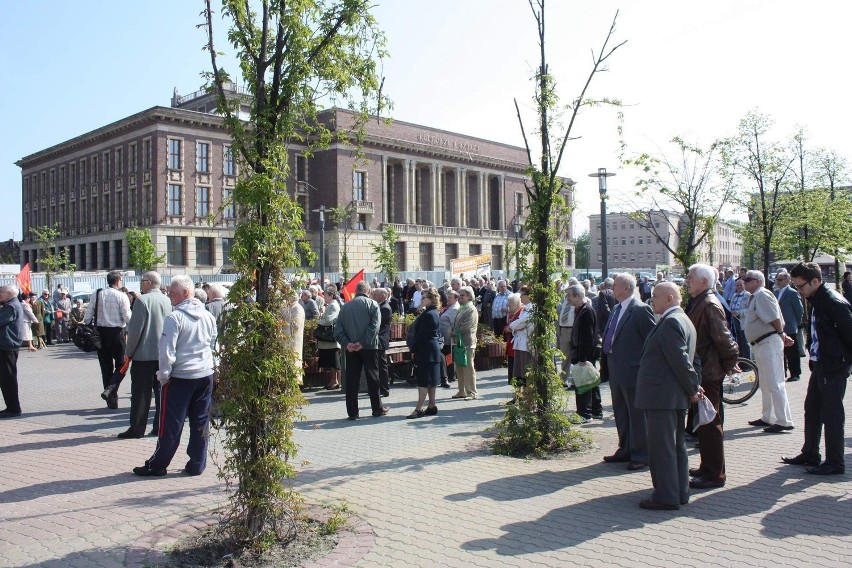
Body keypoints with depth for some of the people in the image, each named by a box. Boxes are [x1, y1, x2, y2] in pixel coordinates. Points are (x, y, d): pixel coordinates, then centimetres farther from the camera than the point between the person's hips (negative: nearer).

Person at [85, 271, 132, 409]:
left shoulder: (97, 294, 3)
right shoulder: (121, 296, -8)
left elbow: (89, 315, 2)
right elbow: (127, 317, -12)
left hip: (100, 332, 4)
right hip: (116, 332, -4)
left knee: (106, 367, 11)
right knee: (121, 364, 10)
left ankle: (111, 400, 17)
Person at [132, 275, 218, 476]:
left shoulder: (174, 317, -14)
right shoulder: (208, 316, 6)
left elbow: (167, 351, -15)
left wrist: (163, 375, -4)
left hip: (180, 376, -5)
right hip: (206, 375, 6)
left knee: (171, 423, 4)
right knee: (200, 422, 10)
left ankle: (157, 465, 16)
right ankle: (197, 465, 17)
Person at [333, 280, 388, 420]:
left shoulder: (345, 306, 6)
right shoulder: (372, 304, -4)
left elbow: (338, 329, -1)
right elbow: (374, 327, -16)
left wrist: (347, 343, -9)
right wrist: (363, 343, -17)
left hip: (351, 349, 3)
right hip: (369, 347, -3)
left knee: (352, 380, 6)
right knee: (373, 378, 8)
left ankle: (352, 412, 7)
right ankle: (377, 409, 16)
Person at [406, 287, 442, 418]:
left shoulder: (428, 315, -18)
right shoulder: (433, 313, 14)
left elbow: (421, 335, -19)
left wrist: (413, 349, -11)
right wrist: (414, 348, 15)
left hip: (426, 351, -10)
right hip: (433, 350, 10)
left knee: (423, 380, -7)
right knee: (430, 380, 14)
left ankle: (419, 408, -5)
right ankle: (432, 406, 20)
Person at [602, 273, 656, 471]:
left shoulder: (641, 310, -14)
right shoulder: (616, 309, 13)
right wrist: (609, 361, 15)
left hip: (633, 371, -9)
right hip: (616, 372, 9)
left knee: (637, 414, 2)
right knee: (621, 414, 17)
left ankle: (640, 455, 12)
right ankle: (625, 450, 29)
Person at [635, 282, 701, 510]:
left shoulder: (670, 322, -17)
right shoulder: (683, 320, 17)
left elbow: (680, 360, -20)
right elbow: (683, 360, 16)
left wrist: (692, 388, -12)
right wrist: (692, 388, 13)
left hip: (661, 395, -11)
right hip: (675, 396, 11)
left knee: (661, 446, -4)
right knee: (676, 444, 16)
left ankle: (666, 497, 2)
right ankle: (680, 493, 24)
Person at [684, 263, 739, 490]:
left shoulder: (710, 305, -18)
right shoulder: (696, 303, 12)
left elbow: (723, 339, -21)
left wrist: (729, 364, -11)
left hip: (708, 374, -10)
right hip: (699, 373, 10)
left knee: (709, 423, -2)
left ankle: (715, 475, 6)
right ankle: (707, 467, 31)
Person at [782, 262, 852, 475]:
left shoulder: (834, 303, -19)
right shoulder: (815, 301, 10)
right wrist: (813, 357, 13)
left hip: (834, 368, -10)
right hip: (819, 365, 10)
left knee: (831, 415, -1)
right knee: (812, 410, 16)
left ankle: (835, 463, 9)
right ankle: (810, 454, 28)